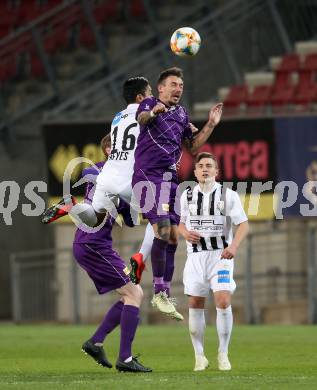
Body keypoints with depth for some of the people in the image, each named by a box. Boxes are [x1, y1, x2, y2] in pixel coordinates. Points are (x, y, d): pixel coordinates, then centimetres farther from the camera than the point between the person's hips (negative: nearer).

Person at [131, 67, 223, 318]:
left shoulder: (182, 114, 20)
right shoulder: (150, 103, 0)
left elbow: (193, 147, 26)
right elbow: (141, 118, -24)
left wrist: (211, 125, 14)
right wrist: (153, 112, -47)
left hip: (170, 178, 7)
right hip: (148, 175, -7)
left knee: (173, 239, 7)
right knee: (163, 231, -20)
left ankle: (165, 294, 16)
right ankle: (159, 293, -13)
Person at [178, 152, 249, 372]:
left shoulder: (228, 195, -2)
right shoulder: (187, 196, 9)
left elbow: (244, 224, -5)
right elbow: (181, 223, 19)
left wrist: (234, 246, -22)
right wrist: (186, 233, -5)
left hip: (221, 255, -3)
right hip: (196, 256, 3)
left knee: (223, 301, -17)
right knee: (195, 305, 0)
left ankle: (223, 354, -4)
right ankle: (200, 356, 11)